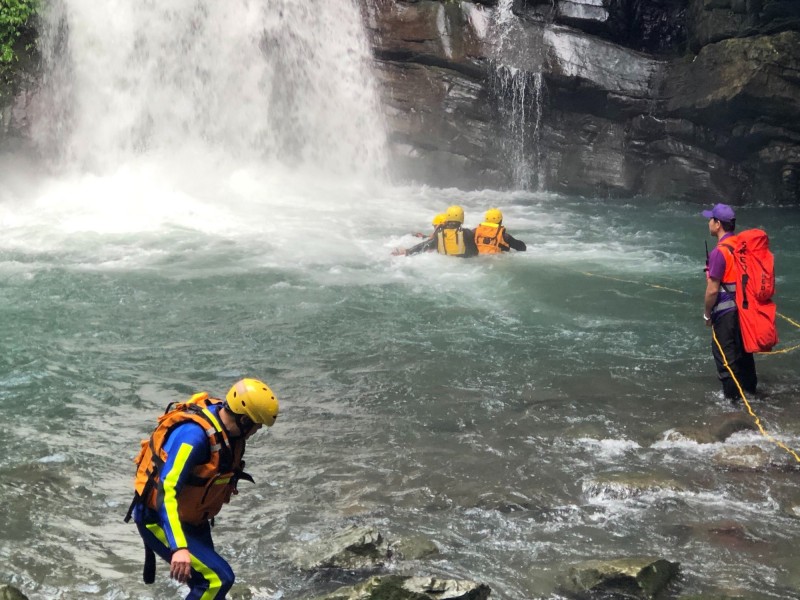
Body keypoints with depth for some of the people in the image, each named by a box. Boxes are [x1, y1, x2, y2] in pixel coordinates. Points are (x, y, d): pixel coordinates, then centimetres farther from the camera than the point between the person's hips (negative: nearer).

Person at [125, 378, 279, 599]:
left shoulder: (224, 423, -7)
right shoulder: (194, 435, -33)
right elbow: (167, 491, -39)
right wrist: (179, 548, -48)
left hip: (192, 519, 9)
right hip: (160, 520, -9)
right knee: (219, 578, -19)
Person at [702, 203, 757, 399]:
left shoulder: (719, 252, -20)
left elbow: (713, 290, -19)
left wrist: (707, 314, -6)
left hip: (725, 310, -8)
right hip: (744, 307, 8)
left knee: (724, 352, 3)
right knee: (743, 348, 21)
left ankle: (732, 395, 9)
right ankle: (749, 387, 33)